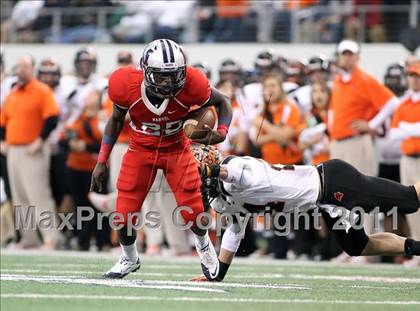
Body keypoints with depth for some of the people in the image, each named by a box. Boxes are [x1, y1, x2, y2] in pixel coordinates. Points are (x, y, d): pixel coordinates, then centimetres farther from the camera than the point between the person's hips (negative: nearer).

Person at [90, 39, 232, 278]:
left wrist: (221, 131, -27)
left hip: (176, 149, 0)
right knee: (125, 214, -5)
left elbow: (222, 102, -8)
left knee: (192, 212, -5)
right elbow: (116, 120, -5)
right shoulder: (127, 87, -27)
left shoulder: (190, 86, -29)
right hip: (141, 149, 0)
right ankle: (129, 259, 28)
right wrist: (102, 162, -4)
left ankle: (204, 246, 33)